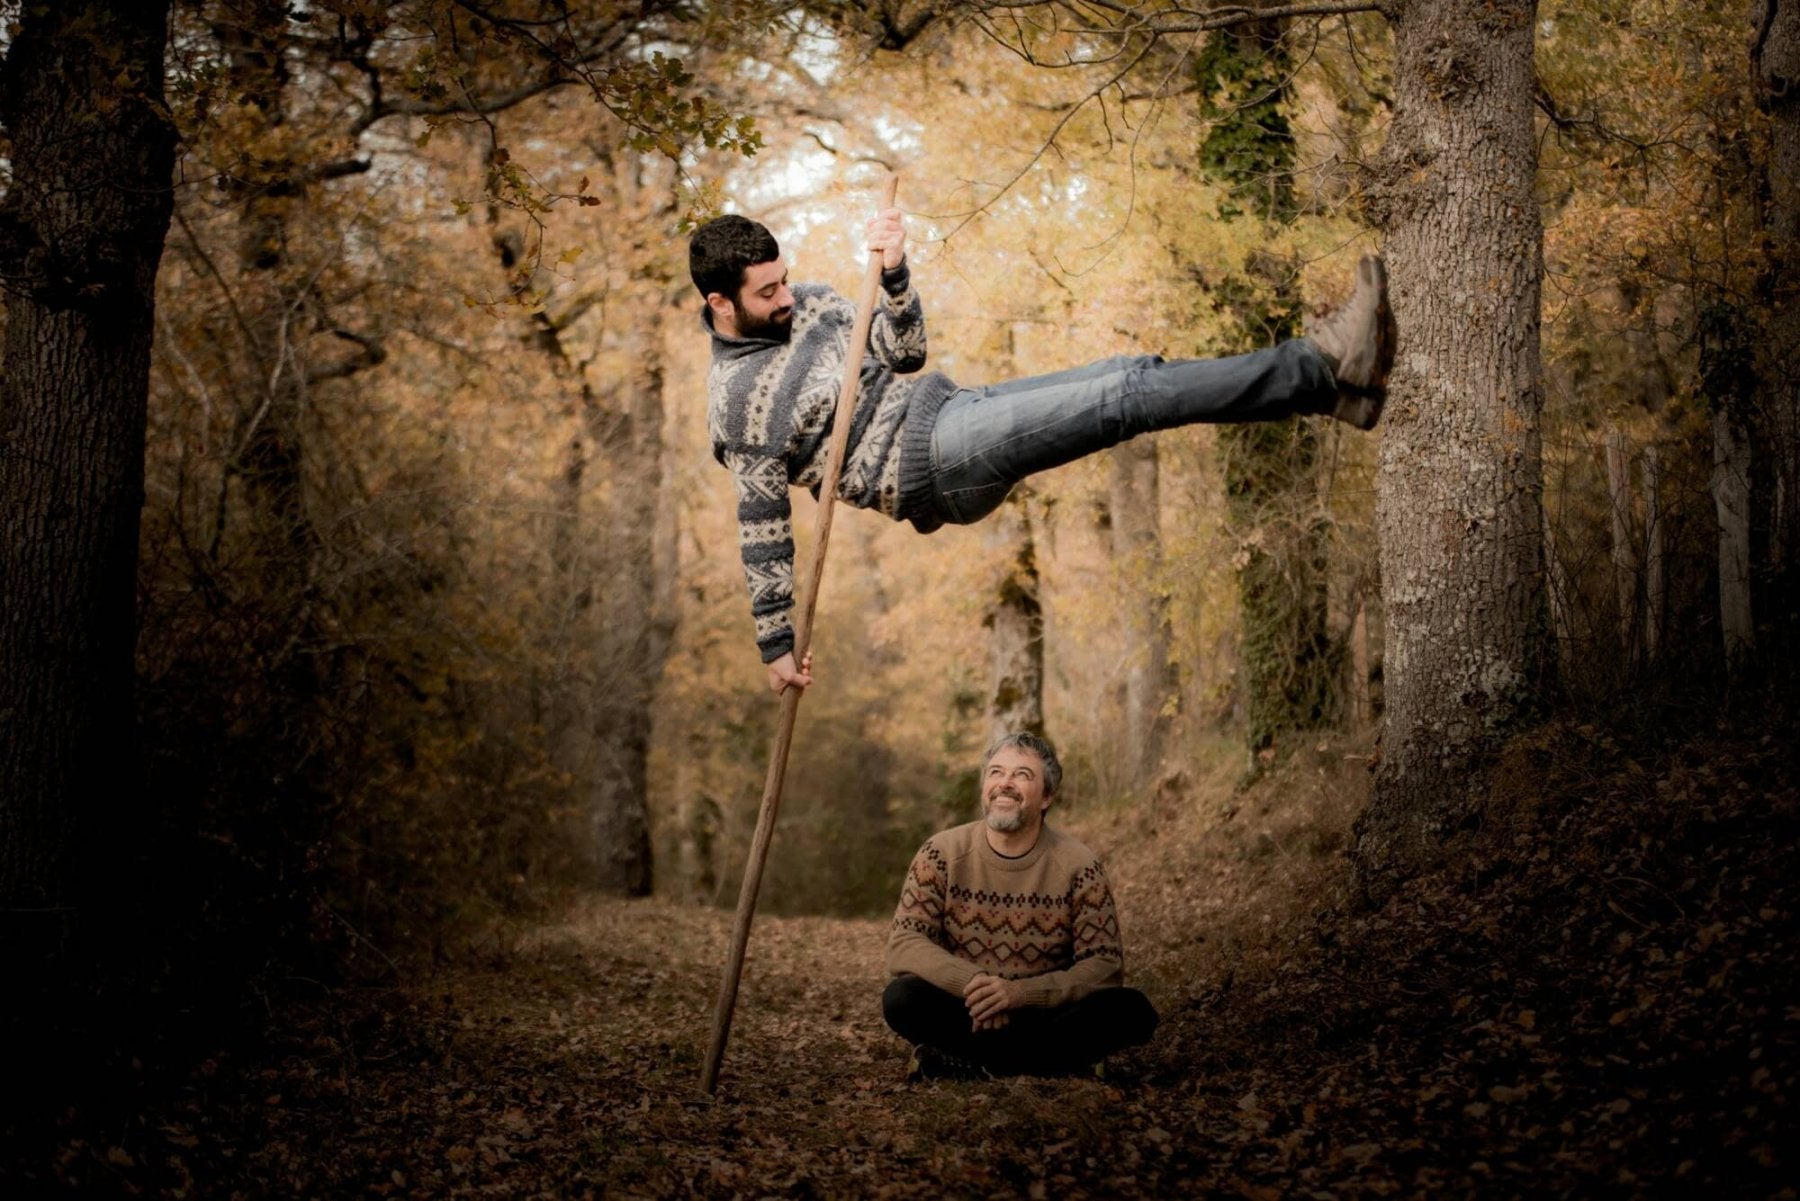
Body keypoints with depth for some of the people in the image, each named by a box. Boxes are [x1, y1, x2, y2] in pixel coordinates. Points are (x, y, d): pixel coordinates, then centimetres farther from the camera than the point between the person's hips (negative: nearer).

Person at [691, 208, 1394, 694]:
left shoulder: (806, 303, 11)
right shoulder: (735, 407, -9)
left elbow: (902, 355, 15)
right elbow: (762, 533, -5)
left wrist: (894, 276, -3)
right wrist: (777, 644, -4)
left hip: (950, 406, 8)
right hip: (929, 459, -8)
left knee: (1127, 377, -8)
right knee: (1130, 396, -19)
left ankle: (1332, 382, -10)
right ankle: (1322, 369, -20)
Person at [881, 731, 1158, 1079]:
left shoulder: (1078, 866, -5)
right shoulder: (942, 854, -4)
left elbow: (1105, 964, -9)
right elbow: (904, 943, -11)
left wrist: (1018, 992, -25)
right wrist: (972, 983, -29)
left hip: (1045, 1015, 1)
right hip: (964, 1011, -1)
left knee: (1133, 1010, -26)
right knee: (902, 999, -30)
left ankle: (962, 1061, -22)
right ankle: (1047, 1060, -21)